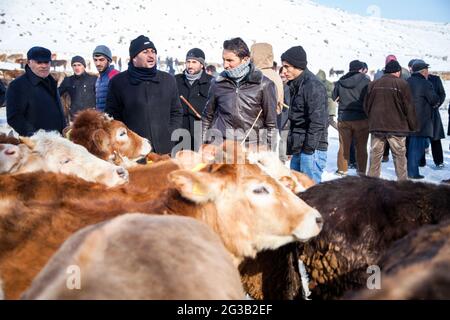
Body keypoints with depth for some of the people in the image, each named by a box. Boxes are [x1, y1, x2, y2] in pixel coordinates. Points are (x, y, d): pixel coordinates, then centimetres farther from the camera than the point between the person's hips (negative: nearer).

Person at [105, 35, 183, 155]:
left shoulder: (168, 80, 12)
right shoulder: (118, 82, 3)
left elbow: (176, 112, 18)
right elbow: (112, 116, 5)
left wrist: (170, 136, 5)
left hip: (165, 151, 3)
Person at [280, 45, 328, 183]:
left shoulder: (313, 86, -14)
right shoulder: (296, 85, 15)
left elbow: (318, 122, -19)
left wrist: (309, 148, -18)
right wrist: (291, 147, 17)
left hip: (312, 150, -10)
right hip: (298, 149, 10)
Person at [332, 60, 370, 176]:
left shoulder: (340, 82, 2)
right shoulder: (365, 81, -9)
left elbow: (334, 97, 12)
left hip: (343, 118, 3)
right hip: (361, 118, -3)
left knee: (343, 146, 10)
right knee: (361, 147, 5)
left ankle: (342, 170, 15)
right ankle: (361, 171, 8)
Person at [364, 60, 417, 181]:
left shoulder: (373, 84, 6)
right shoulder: (402, 84, -6)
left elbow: (366, 106, 12)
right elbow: (409, 107, -4)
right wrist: (413, 125, 5)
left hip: (376, 126, 3)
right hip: (397, 126, -3)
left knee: (375, 155, 9)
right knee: (399, 155, 5)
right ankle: (402, 181, 7)